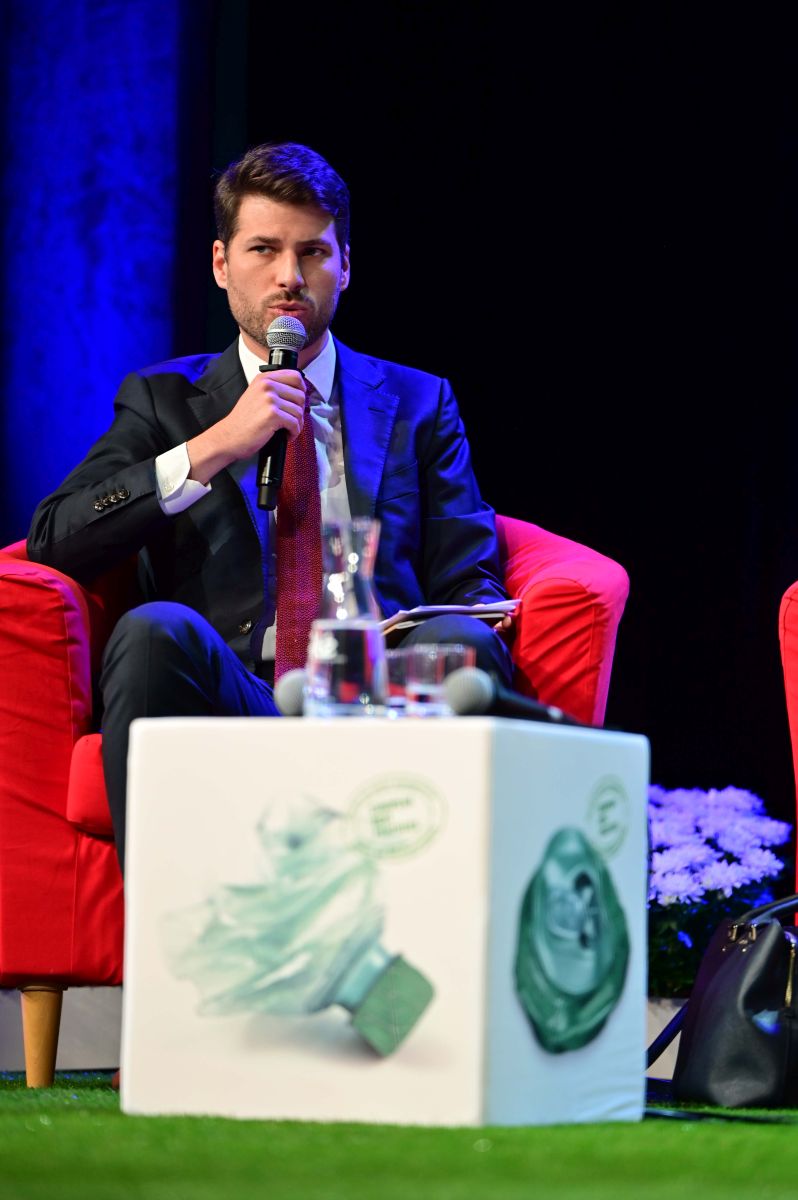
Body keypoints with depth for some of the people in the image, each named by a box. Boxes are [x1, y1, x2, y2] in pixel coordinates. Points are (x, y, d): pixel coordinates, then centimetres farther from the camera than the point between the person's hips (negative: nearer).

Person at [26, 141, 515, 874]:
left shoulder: (418, 404, 24)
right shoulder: (163, 399, 20)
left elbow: (472, 583, 14)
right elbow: (52, 544, 5)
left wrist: (470, 627, -12)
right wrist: (213, 448, -5)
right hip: (233, 700, -1)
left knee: (463, 644, -33)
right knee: (157, 628, -35)